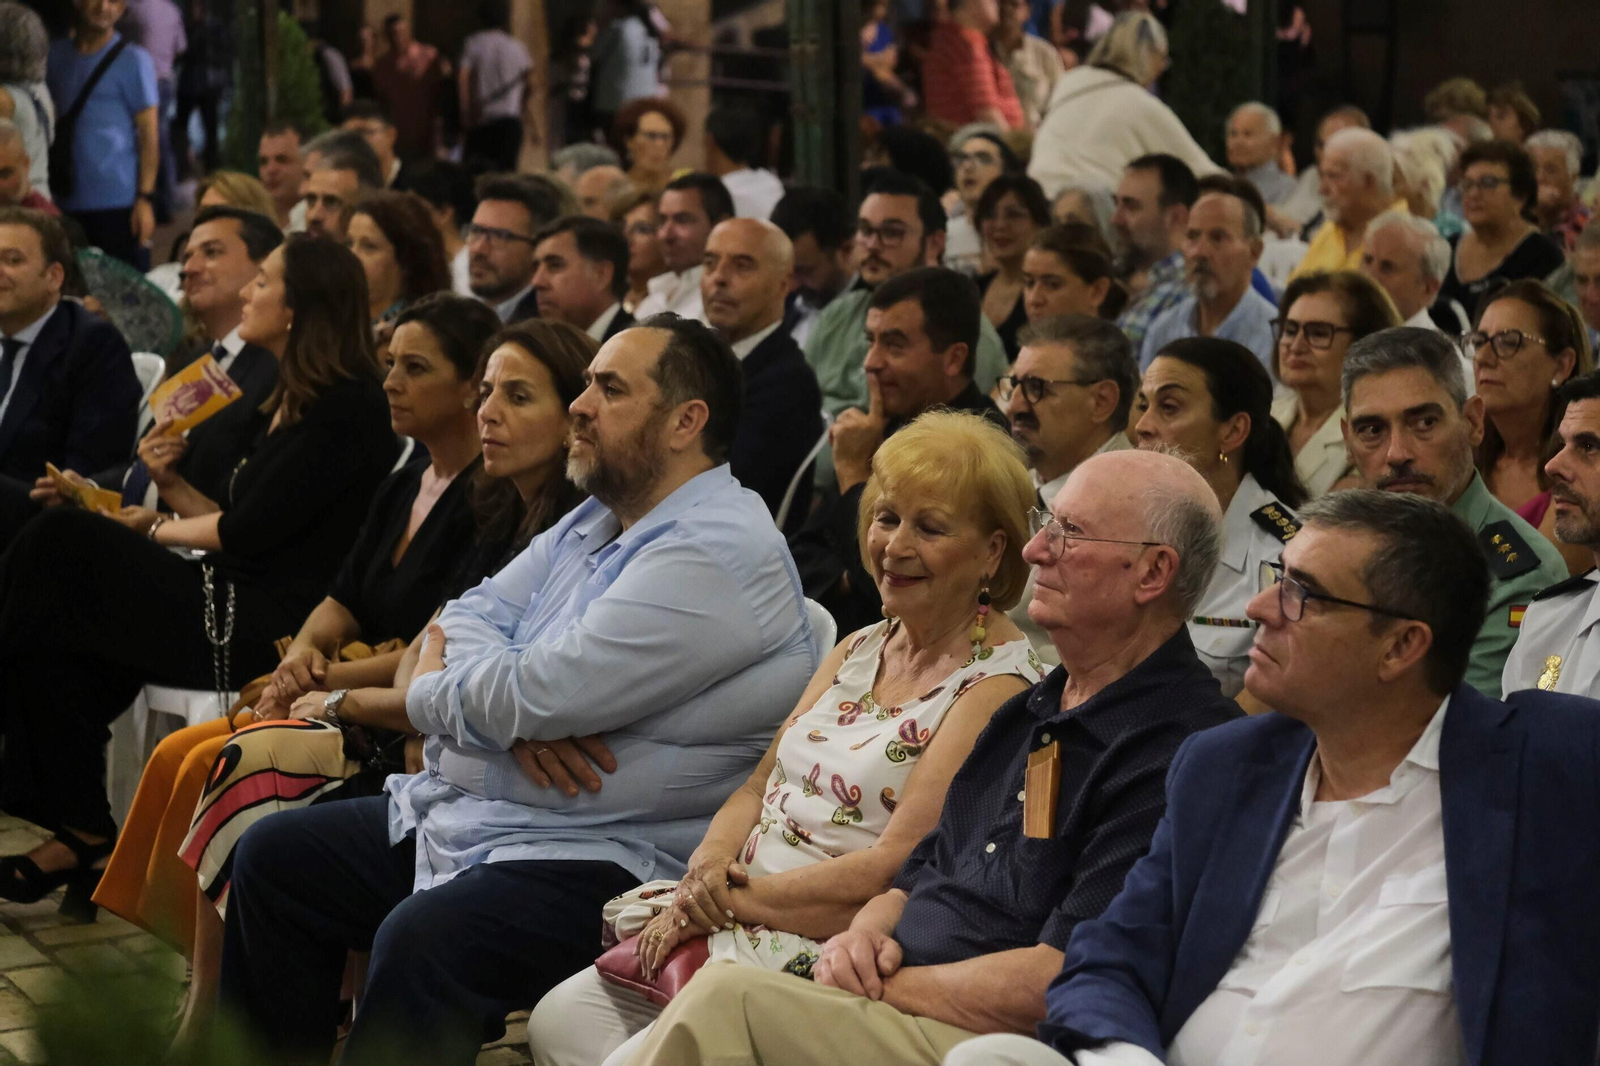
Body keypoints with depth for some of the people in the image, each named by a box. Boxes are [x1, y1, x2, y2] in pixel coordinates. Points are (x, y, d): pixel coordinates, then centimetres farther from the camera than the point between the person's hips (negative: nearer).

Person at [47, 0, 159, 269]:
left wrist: (145, 198, -12)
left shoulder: (133, 60, -3)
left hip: (119, 204, -5)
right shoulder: (57, 55, 11)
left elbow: (148, 133, -5)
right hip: (65, 202, 5)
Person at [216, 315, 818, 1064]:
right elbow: (472, 614, 11)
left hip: (604, 861, -10)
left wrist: (428, 691, -2)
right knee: (271, 856, 9)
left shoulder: (718, 553, -19)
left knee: (419, 941, -34)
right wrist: (518, 708, -11)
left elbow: (533, 695, -23)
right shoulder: (597, 520, 14)